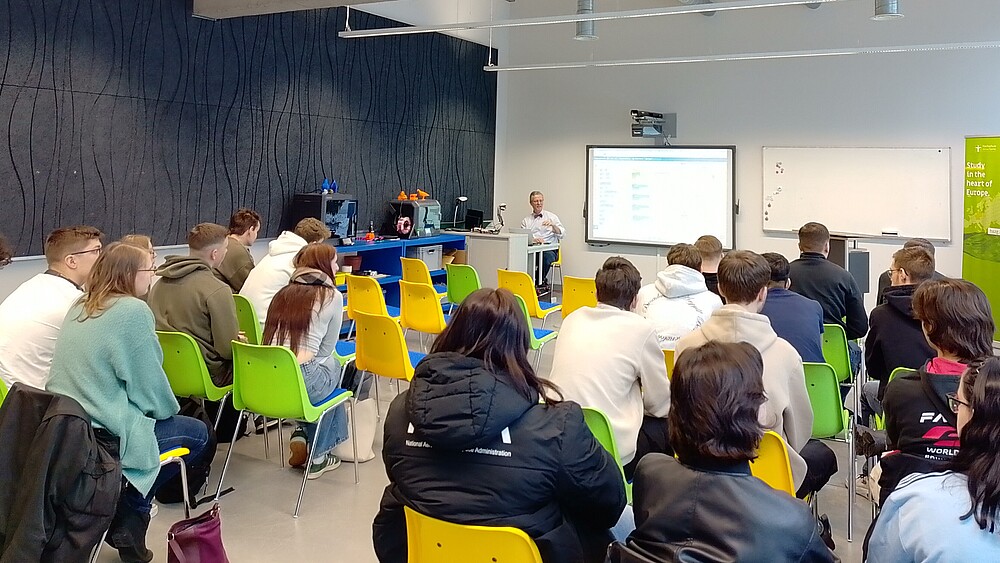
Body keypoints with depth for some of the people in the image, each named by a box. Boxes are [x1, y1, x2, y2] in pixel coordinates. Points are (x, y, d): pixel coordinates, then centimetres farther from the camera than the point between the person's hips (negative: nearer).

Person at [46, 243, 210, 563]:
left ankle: (125, 508, 21)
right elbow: (148, 381, -13)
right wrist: (169, 410, 8)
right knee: (197, 434, 11)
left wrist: (160, 409, 25)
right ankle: (129, 518, 10)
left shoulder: (79, 308, 11)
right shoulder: (133, 311, -15)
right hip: (104, 435, -9)